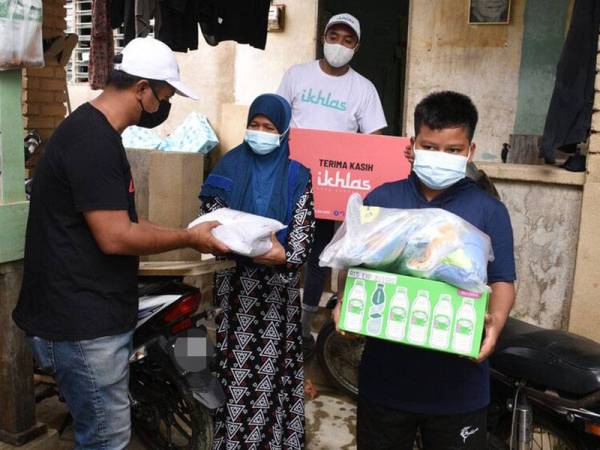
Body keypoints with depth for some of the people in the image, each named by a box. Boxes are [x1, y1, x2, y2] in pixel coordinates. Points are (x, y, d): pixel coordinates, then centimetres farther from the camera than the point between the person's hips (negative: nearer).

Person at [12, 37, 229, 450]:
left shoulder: (97, 132, 13)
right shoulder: (93, 141, -21)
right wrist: (188, 238, -11)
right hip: (82, 323, -10)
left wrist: (186, 236, 12)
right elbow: (115, 238, -23)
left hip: (94, 315, 10)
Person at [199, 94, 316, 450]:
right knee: (237, 360, 4)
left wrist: (285, 256, -23)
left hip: (278, 282, 0)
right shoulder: (229, 167, 4)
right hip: (236, 279, 1)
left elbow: (304, 229, -4)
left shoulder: (297, 176, 2)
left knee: (274, 362, 5)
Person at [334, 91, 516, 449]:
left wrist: (495, 321, -20)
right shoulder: (381, 199, 3)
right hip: (385, 373, 1)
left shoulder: (488, 211, 0)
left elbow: (502, 281, 0)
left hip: (458, 382, -1)